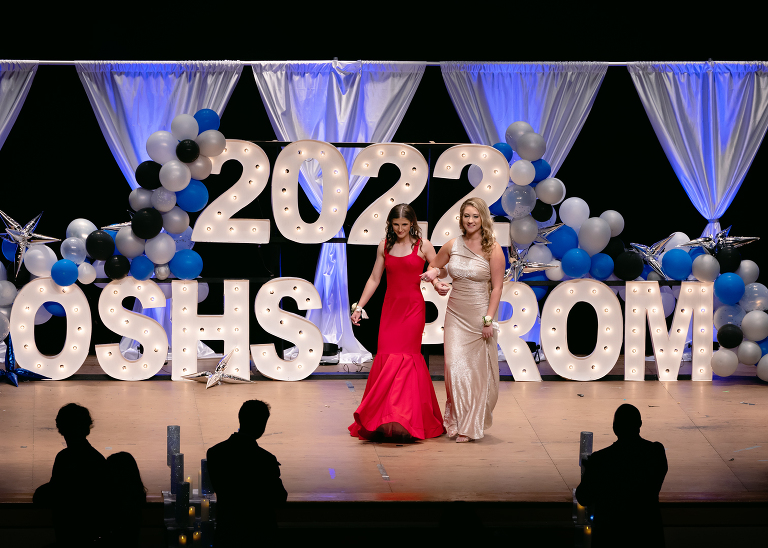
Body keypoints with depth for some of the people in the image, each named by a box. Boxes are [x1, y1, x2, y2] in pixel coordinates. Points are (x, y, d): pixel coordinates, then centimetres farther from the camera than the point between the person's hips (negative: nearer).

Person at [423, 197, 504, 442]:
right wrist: (432, 273, -1)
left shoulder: (492, 249, -6)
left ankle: (471, 425, 12)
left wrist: (488, 319, -12)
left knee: (478, 370, 2)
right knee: (455, 365, -7)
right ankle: (457, 420, 7)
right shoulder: (452, 246, 5)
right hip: (455, 314, 3)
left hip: (479, 315, -3)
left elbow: (497, 287, -6)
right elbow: (433, 265, 24)